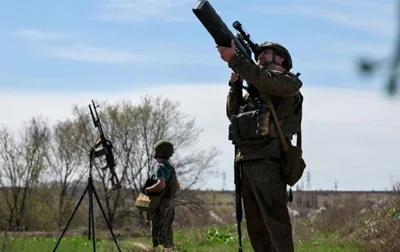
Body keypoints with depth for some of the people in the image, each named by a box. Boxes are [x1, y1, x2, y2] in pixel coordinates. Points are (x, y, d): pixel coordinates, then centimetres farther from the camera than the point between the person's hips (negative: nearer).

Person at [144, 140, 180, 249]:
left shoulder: (160, 167, -16)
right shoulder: (170, 168, 14)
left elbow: (161, 185, -32)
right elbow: (177, 187, 23)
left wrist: (148, 189, -17)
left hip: (161, 205, -9)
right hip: (169, 204, 9)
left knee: (158, 234, -8)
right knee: (167, 234, 11)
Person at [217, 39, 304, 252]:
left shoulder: (288, 81, 6)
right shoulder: (254, 89, 29)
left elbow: (265, 81, -15)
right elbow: (233, 114, 22)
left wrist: (234, 59, -15)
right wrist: (235, 85, 9)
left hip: (268, 160, -8)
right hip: (246, 161, 8)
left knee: (275, 219, -14)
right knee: (255, 225, 6)